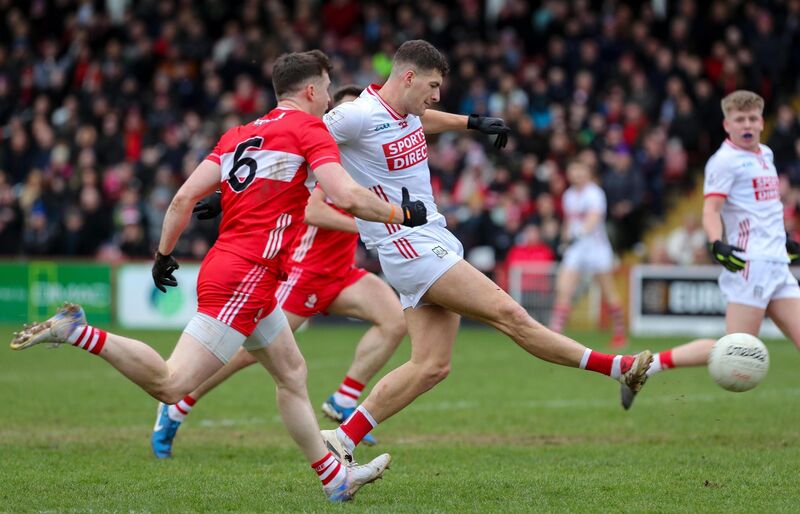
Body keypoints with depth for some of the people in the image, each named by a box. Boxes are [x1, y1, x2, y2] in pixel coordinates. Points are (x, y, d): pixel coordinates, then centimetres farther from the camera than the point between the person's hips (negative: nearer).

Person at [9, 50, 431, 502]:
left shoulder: (239, 134, 18)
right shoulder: (308, 128, -3)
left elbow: (185, 197, 12)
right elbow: (346, 197, -16)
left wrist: (164, 253, 21)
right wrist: (401, 212, -2)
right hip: (246, 276, -10)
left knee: (293, 374, 20)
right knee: (171, 385, -14)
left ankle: (336, 478, 26)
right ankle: (77, 332, -19)